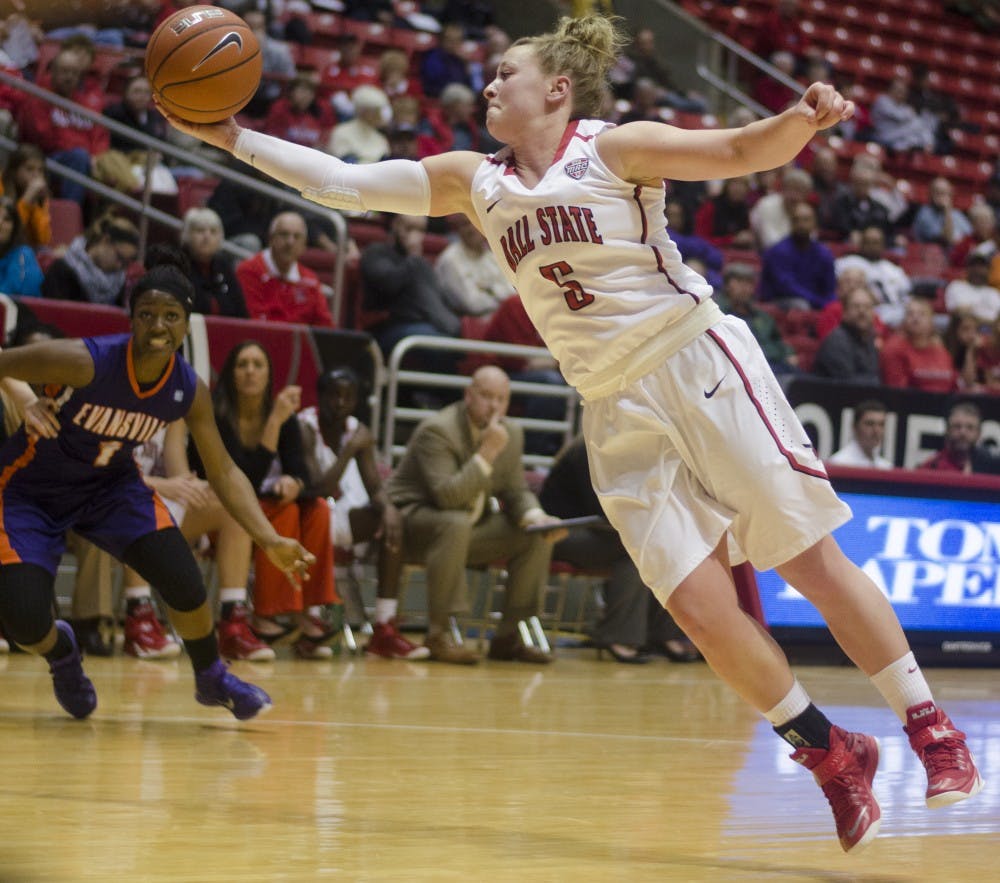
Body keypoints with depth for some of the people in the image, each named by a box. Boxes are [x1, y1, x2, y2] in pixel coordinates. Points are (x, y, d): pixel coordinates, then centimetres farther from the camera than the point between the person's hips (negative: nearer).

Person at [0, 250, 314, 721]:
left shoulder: (190, 391, -15)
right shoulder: (84, 362, -31)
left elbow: (223, 472, -5)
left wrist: (271, 541, -13)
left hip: (109, 483, 4)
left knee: (186, 585, -12)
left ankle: (212, 678, 19)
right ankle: (60, 653, 20)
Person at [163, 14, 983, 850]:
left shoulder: (616, 149, -2)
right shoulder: (475, 182, 12)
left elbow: (746, 150, -8)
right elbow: (342, 182, 13)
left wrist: (804, 118, -29)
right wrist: (230, 135, 10)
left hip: (699, 366, -4)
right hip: (619, 412, 4)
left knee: (812, 561, -5)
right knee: (702, 609, -6)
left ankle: (932, 730, 6)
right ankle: (834, 758, 10)